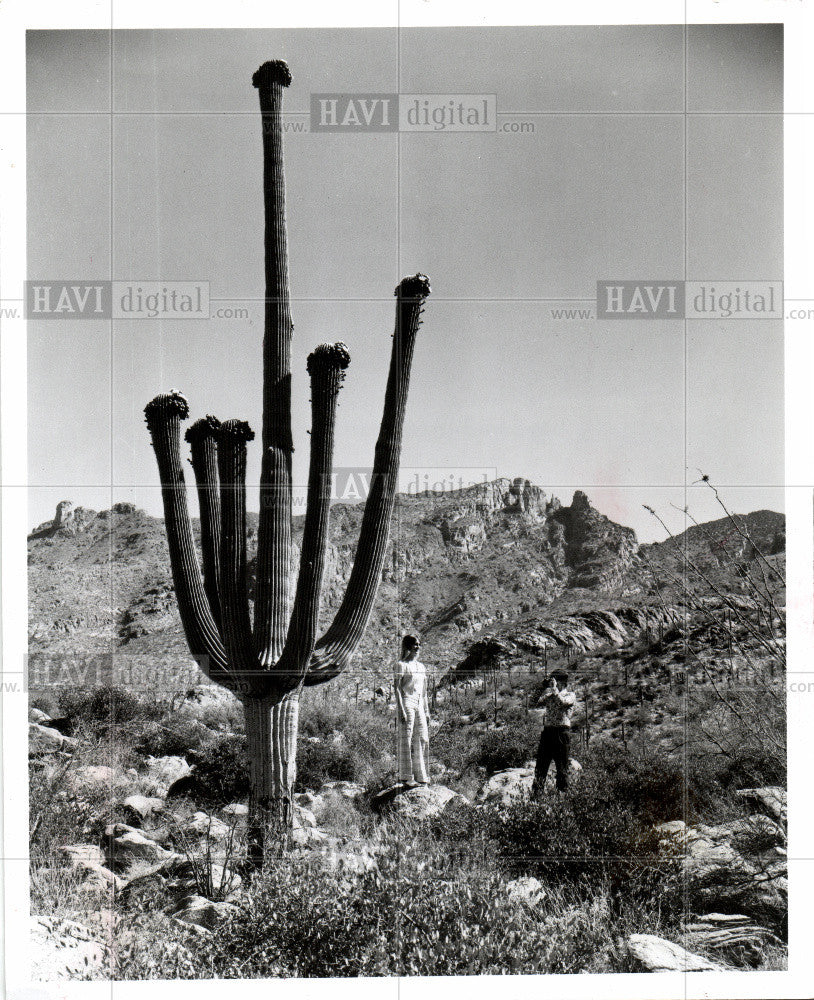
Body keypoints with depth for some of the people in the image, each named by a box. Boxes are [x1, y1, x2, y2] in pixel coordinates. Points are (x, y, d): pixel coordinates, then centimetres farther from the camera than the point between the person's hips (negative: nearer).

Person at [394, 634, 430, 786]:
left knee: (422, 740, 5)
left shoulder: (421, 666, 17)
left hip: (419, 705, 7)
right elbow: (397, 689, -9)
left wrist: (427, 711, 17)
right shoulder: (402, 665, -3)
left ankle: (420, 776, 13)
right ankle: (406, 777, 1)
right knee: (406, 741, -4)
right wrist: (401, 711, -16)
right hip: (406, 703, -7)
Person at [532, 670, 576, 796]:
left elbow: (562, 703, -17)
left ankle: (562, 793, 12)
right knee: (541, 764, 1)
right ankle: (536, 793, 4)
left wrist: (555, 689, -12)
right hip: (547, 731, 4)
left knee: (562, 766, 2)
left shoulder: (570, 695, 2)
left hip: (562, 732, -4)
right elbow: (541, 703, 3)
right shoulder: (549, 693, 19)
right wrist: (549, 691, -1)